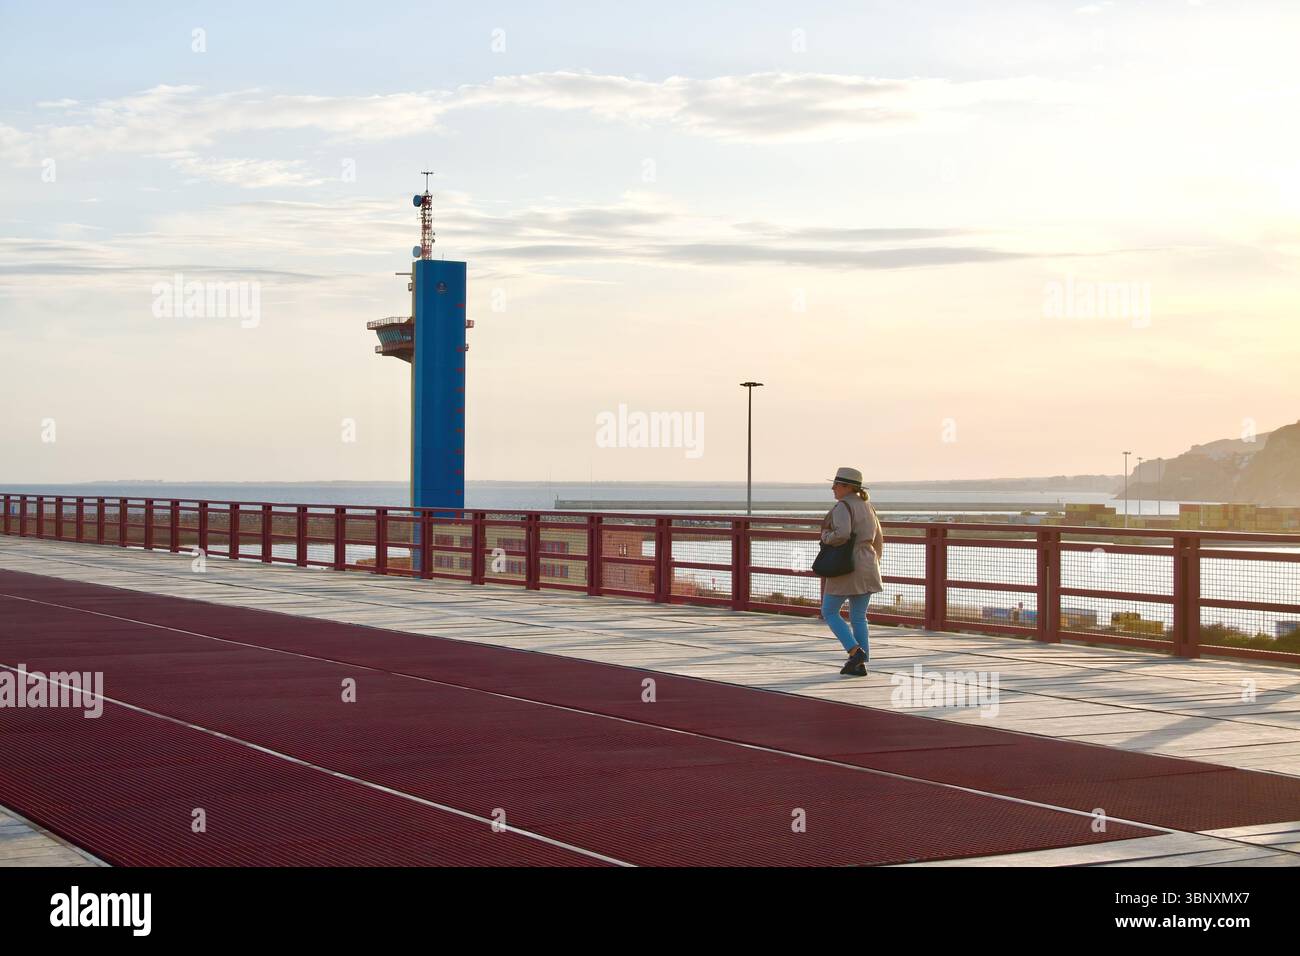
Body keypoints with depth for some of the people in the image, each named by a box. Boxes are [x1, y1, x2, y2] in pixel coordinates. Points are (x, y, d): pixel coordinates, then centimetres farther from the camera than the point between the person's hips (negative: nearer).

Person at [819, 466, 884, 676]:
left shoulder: (842, 506, -13)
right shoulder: (867, 506, 13)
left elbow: (842, 534, -28)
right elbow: (878, 540, 17)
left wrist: (826, 537, -8)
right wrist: (872, 566, 24)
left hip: (845, 569, -8)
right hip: (866, 569, 8)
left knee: (829, 612, 6)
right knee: (858, 618, 11)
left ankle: (855, 651, -8)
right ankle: (860, 665, 7)